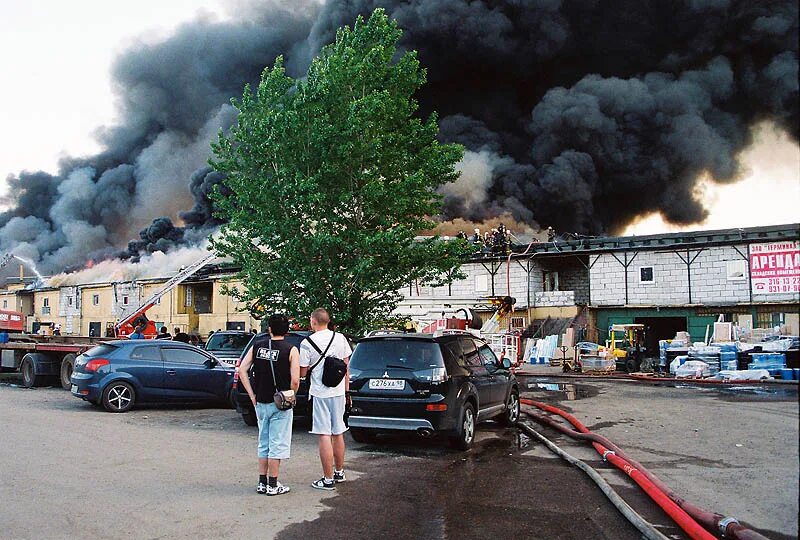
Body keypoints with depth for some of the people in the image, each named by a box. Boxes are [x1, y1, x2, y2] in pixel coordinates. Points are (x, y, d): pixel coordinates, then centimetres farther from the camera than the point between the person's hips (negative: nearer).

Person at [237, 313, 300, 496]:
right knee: (277, 444, 4)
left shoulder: (257, 345, 3)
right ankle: (273, 485, 9)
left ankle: (262, 483, 22)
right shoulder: (291, 350, -9)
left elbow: (242, 370, -1)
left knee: (263, 443, 16)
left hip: (261, 402, 4)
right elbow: (295, 380, -17)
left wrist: (252, 395, 3)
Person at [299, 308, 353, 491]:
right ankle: (339, 472, 28)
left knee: (324, 436, -1)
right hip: (339, 392, 5)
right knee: (338, 434, 16)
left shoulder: (307, 343, -10)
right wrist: (346, 391, 14)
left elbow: (302, 372, -7)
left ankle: (328, 479, 1)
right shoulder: (340, 338, 2)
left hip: (320, 393, -5)